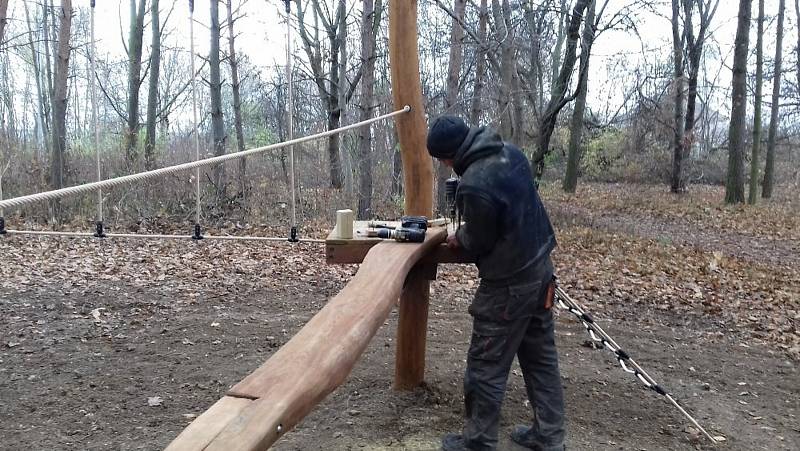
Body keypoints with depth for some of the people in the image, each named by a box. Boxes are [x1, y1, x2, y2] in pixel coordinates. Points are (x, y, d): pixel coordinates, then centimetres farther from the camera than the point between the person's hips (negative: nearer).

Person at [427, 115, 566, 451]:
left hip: (509, 284, -9)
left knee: (486, 368, 5)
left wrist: (458, 238, 5)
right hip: (540, 267, 9)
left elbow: (479, 243, -15)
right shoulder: (511, 152, 0)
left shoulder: (475, 184, -28)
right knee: (541, 357, 18)